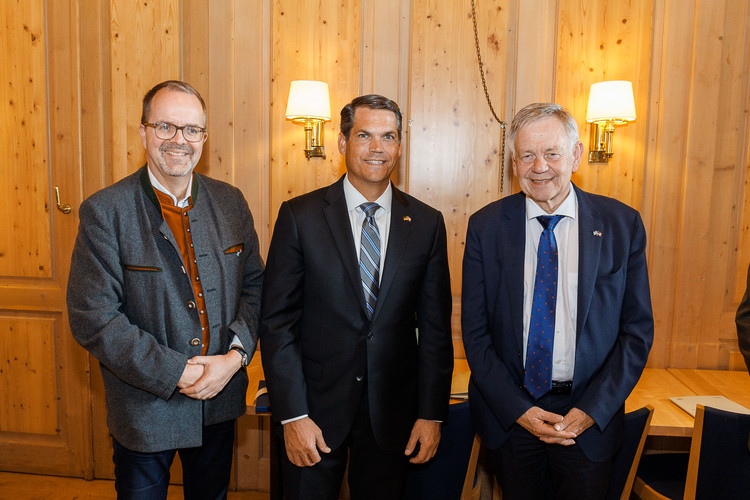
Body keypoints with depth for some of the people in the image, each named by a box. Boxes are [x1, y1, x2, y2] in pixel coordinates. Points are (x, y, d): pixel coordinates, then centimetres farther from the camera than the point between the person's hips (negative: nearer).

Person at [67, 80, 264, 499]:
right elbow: (93, 319, -16)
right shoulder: (104, 212, -13)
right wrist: (175, 374, -19)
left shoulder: (230, 203, -1)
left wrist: (235, 355, -13)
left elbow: (254, 287, 2)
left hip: (220, 403, 4)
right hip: (144, 410, -3)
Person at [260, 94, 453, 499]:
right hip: (316, 405, -1)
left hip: (392, 412, 2)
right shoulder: (299, 216, -6)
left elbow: (435, 327, 2)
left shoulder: (426, 223, 0)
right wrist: (293, 415, -11)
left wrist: (431, 414, 0)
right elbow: (277, 321, -7)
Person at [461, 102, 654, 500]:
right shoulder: (485, 227, -6)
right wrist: (517, 409, -11)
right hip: (509, 417, 0)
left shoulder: (622, 224, -5)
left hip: (590, 416, 0)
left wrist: (591, 410, -10)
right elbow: (475, 331, -4)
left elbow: (637, 329, -2)